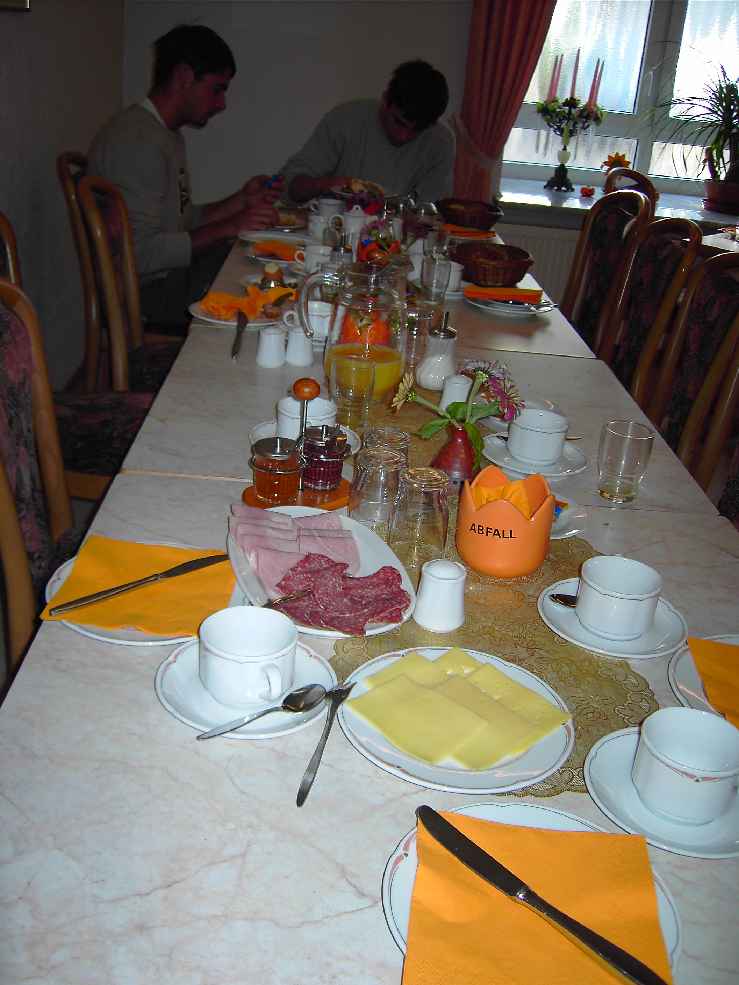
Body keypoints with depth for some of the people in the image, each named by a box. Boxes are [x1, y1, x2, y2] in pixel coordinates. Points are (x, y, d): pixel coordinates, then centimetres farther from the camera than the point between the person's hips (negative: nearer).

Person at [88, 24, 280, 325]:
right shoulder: (136, 141, -19)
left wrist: (241, 200, 7)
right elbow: (142, 253, -25)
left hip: (172, 273, 10)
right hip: (147, 289, -10)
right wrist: (229, 227, -22)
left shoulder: (169, 136, 15)